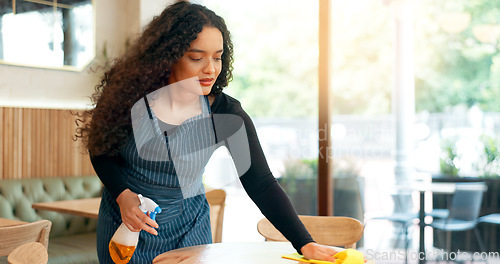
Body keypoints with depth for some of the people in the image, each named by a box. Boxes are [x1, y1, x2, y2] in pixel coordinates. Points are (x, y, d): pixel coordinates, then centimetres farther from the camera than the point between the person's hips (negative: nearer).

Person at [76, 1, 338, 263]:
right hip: (125, 225, 0)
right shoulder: (131, 96, -18)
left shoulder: (225, 114, -17)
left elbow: (260, 184, -18)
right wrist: (122, 195, -19)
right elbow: (100, 148, -2)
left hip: (187, 229, 0)